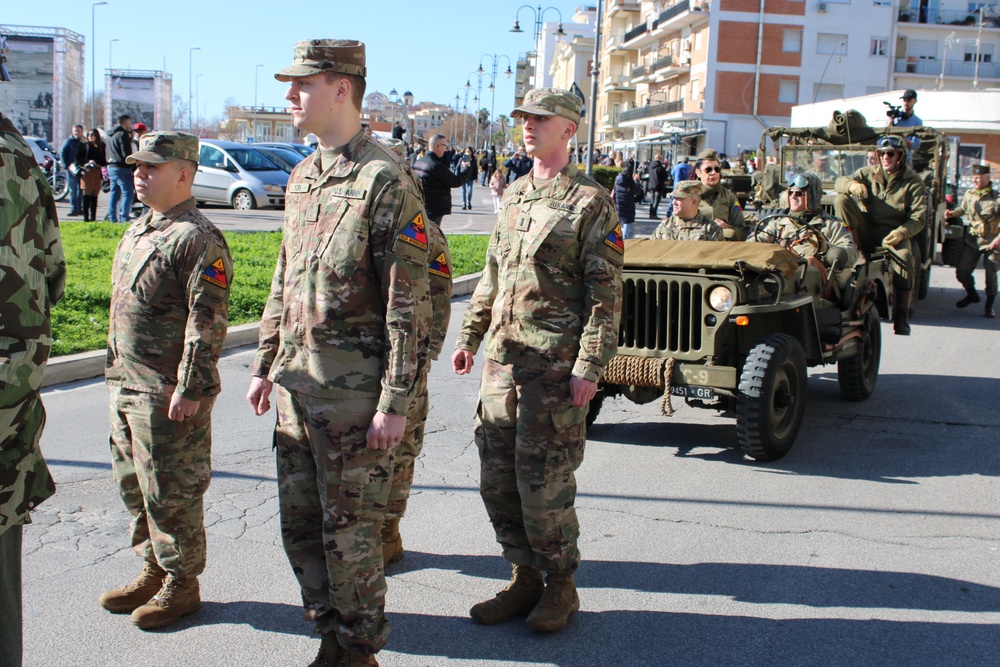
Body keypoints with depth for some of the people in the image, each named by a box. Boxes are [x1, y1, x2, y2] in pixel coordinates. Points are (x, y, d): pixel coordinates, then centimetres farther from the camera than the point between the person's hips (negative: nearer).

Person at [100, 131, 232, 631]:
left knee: (171, 493, 1)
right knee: (132, 483, 18)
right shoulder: (138, 231, 14)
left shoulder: (197, 240, -15)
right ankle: (153, 571, 32)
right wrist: (117, 373, 21)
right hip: (126, 384, 10)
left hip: (169, 394, -9)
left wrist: (189, 389, -21)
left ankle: (182, 584, 16)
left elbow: (207, 324, -19)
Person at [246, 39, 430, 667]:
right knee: (300, 523, 15)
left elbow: (409, 302, -16)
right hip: (297, 383, 8)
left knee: (350, 530, 3)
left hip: (353, 390, -8)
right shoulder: (303, 177, 13)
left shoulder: (386, 178, -13)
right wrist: (266, 366, 19)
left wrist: (395, 402, -18)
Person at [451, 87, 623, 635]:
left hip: (555, 366, -7)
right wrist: (469, 337, 17)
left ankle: (560, 586, 17)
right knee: (497, 481, 10)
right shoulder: (513, 196, 14)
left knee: (544, 484, -1)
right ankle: (525, 578, 25)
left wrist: (589, 367, -17)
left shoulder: (590, 202, -7)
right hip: (502, 361, 7)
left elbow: (606, 295, -11)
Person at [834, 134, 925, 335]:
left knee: (904, 258, -36)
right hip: (867, 233, 2)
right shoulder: (869, 173, 9)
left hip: (893, 235, -2)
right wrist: (852, 185, -29)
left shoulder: (912, 181, 1)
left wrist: (901, 232, -26)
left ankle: (901, 318, -30)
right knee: (841, 199, -18)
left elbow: (918, 219, -6)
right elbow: (839, 182, -4)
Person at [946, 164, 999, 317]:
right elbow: (962, 208, 22)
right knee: (962, 271, 5)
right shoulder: (969, 194, 3)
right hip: (972, 239, 5)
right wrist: (953, 213, 1)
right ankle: (972, 294, 32)